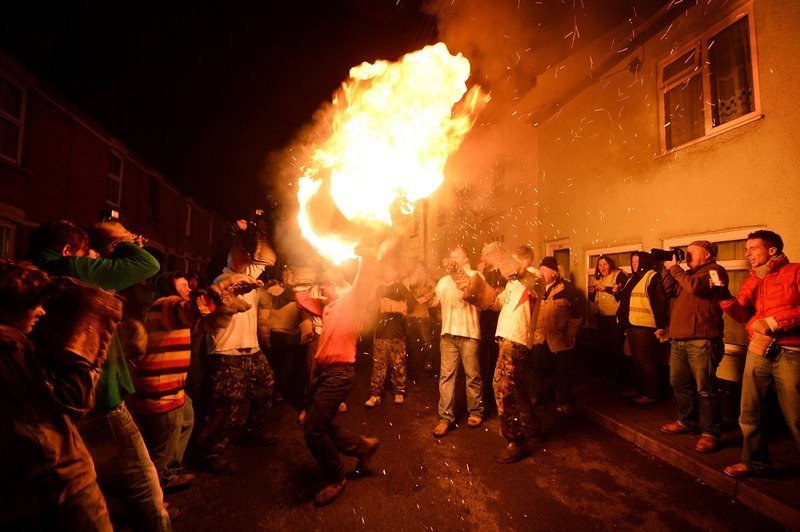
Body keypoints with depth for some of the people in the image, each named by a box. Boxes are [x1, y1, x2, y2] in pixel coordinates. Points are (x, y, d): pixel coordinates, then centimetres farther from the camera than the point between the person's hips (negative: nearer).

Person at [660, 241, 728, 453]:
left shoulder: (715, 270, -2)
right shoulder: (687, 273, 22)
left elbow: (694, 286, -20)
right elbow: (670, 291, 15)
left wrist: (675, 268, -9)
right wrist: (668, 268, 7)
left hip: (701, 340, -8)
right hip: (679, 339, 8)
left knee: (705, 388, -4)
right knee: (679, 383, 14)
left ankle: (710, 433, 6)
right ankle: (687, 421, 28)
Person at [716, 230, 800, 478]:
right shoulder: (751, 282, 14)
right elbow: (742, 315, 4)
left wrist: (775, 322, -15)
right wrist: (725, 296, -11)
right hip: (758, 351, 6)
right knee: (750, 411, 10)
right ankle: (755, 461, 24)